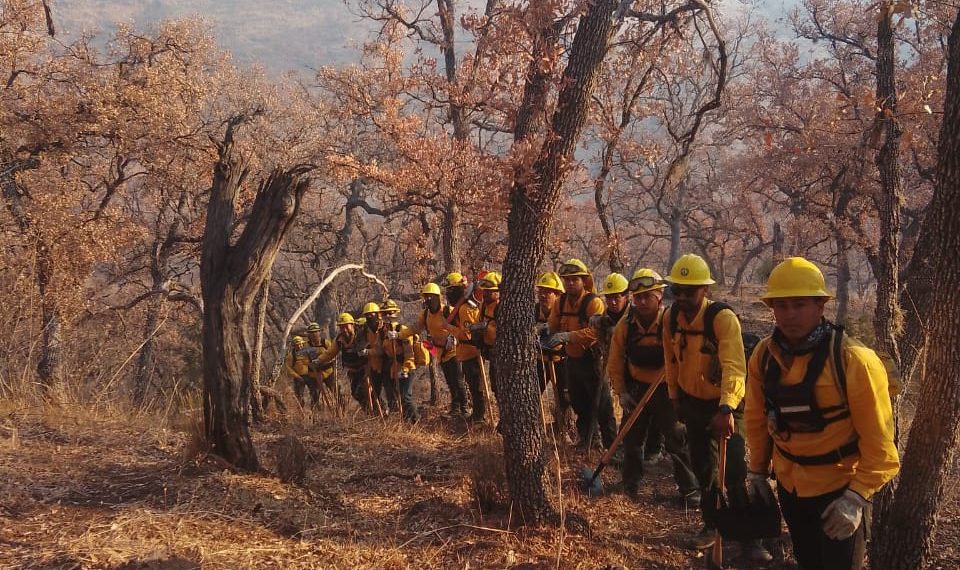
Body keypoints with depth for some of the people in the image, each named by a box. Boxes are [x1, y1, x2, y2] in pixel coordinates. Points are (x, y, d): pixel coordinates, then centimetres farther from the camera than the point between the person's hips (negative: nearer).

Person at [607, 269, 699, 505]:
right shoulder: (625, 325, -8)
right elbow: (615, 362, 0)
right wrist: (621, 392, -3)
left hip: (667, 390, -4)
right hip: (636, 388, 4)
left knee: (677, 441, 0)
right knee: (632, 438, 13)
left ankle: (690, 490, 11)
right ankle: (631, 484, 31)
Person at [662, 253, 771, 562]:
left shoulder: (723, 318, -26)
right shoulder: (671, 317, -7)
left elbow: (734, 367, -36)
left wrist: (726, 409, -46)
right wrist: (674, 395, 14)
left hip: (725, 404, -6)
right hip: (692, 401, 6)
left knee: (735, 471, -10)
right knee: (702, 467, 16)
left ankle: (749, 538, 2)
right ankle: (712, 524, 34)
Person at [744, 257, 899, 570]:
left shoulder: (853, 360, -22)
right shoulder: (764, 355, -6)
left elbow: (878, 439, -19)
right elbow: (757, 418, 7)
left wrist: (857, 495, -23)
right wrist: (758, 470, 11)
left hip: (840, 488, -5)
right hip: (789, 484, 5)